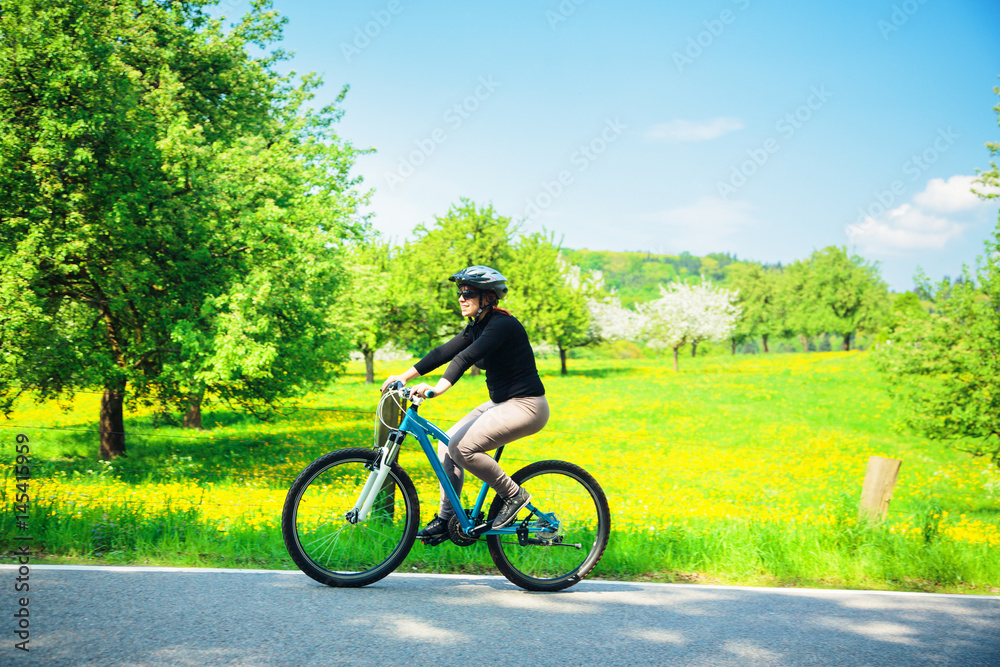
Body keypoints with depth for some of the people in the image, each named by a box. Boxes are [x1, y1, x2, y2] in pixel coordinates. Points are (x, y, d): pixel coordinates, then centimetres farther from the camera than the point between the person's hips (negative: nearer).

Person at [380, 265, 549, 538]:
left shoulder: (503, 325, -20)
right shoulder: (477, 327, 9)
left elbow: (466, 357, -34)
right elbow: (444, 352, 4)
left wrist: (439, 388, -46)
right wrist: (404, 376, -4)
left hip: (525, 406, -10)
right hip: (500, 403, 10)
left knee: (462, 447, -22)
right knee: (447, 442, 1)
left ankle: (514, 495, -4)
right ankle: (446, 518, 9)